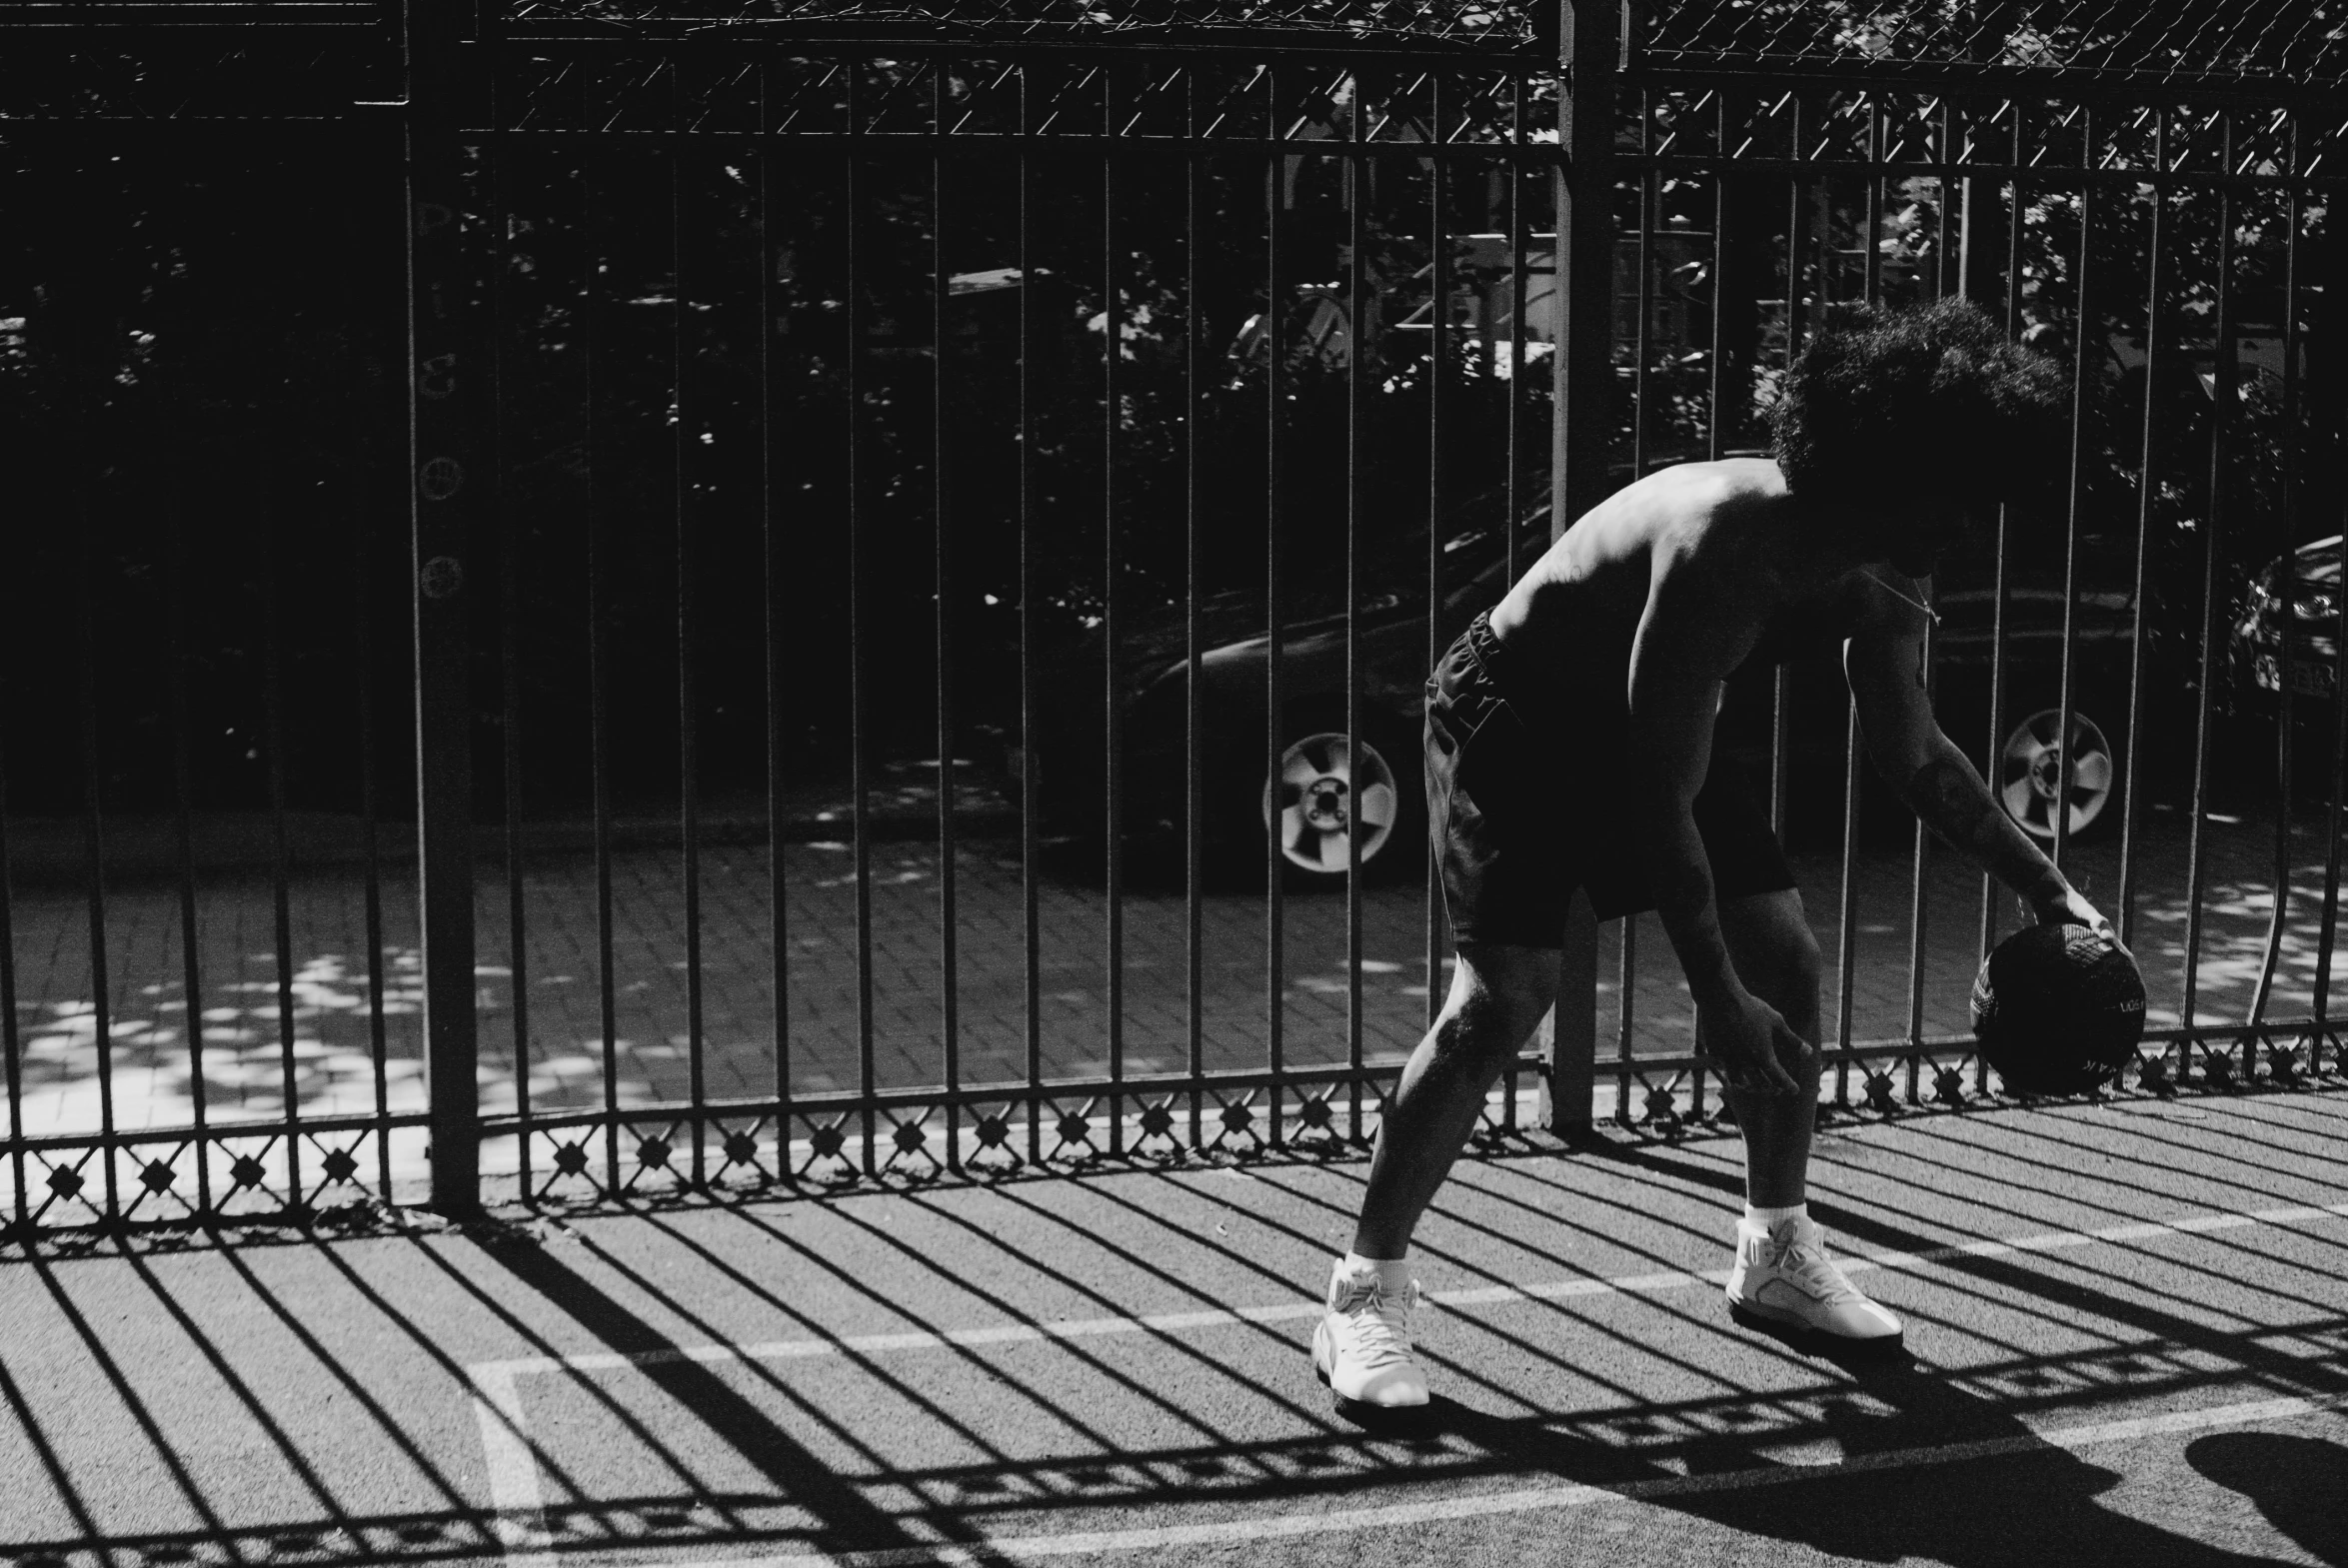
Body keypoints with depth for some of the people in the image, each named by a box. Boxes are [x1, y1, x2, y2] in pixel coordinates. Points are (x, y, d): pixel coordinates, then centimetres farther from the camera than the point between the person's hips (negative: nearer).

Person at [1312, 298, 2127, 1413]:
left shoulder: (1885, 578, -10)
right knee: (1499, 999, -20)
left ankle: (1776, 1257, 18)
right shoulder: (1727, 547, -36)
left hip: (1637, 724, 8)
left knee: (1786, 955, 2)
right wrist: (1717, 1002, -31)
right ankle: (1365, 1299, -10)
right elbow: (1661, 798, -34)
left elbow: (1911, 753, 7)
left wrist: (2046, 888, 6)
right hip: (1509, 714, -8)